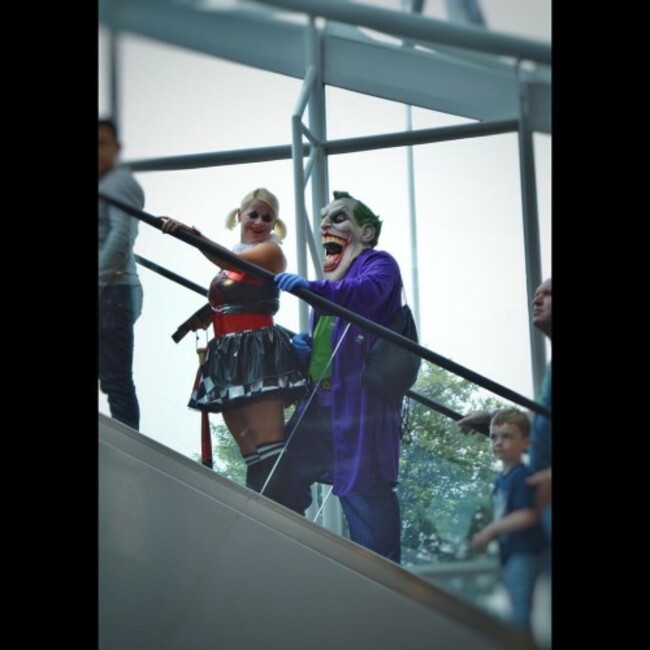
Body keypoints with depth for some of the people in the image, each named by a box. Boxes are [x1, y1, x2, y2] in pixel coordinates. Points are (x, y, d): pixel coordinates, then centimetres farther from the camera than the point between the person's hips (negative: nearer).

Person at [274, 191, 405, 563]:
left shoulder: (379, 263, 1)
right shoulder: (333, 278, 26)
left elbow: (366, 292, -23)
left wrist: (311, 287, -37)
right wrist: (306, 346, 8)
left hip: (360, 396, -9)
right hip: (320, 396, 9)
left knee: (363, 485, -12)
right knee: (285, 472, 10)